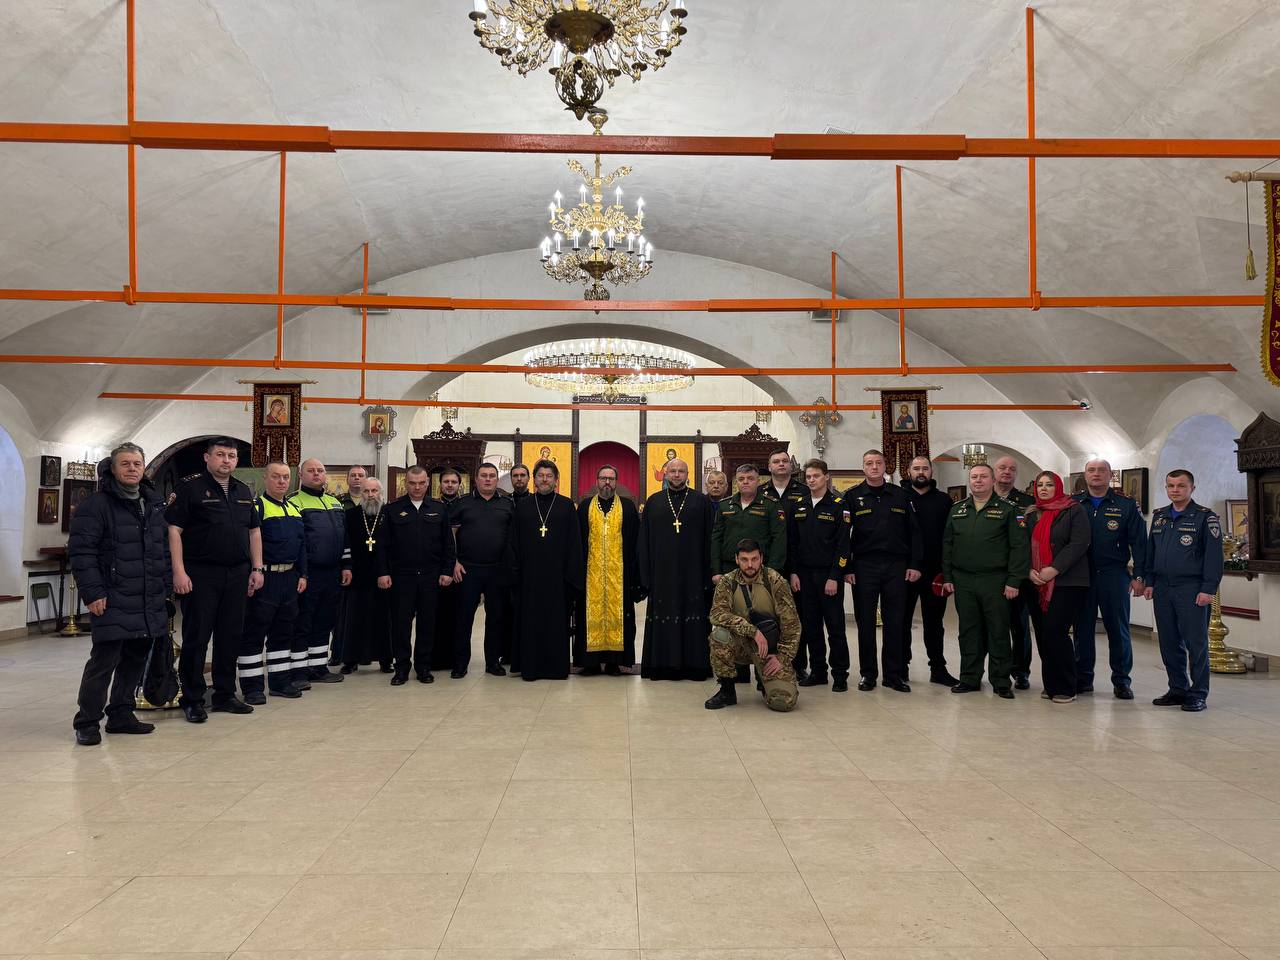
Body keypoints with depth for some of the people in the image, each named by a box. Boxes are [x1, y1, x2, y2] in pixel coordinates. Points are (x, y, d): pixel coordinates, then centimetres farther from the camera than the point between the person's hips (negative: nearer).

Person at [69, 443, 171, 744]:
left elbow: (165, 548, 19)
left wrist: (166, 587, 12)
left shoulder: (155, 505, 14)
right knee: (104, 659, -5)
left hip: (150, 603, 7)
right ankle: (87, 722, 7)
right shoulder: (96, 505, -7)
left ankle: (121, 715, 24)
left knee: (136, 659, 12)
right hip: (113, 603, -6)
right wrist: (92, 593, -16)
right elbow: (80, 550, -11)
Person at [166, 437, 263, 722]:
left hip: (237, 574, 6)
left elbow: (254, 531, 18)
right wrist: (179, 571, -17)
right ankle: (192, 700, 10)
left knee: (231, 636, 10)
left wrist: (257, 569, 11)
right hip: (200, 574, -6)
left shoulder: (243, 492, 14)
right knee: (196, 637, 1)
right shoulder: (190, 487, -4)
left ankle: (225, 695, 21)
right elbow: (174, 529, -10)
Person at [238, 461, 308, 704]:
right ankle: (252, 686, 7)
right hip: (263, 579, -7)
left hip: (290, 579, 8)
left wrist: (302, 574, 11)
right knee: (254, 632, 0)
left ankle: (281, 681, 23)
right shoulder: (256, 507, -9)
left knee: (284, 631, 13)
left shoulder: (294, 510, 15)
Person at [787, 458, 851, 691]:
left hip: (829, 575, -4)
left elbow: (843, 545, -9)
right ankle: (817, 672, 17)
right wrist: (793, 573, 2)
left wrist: (834, 577, -14)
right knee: (810, 626, 8)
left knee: (835, 626, 0)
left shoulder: (839, 506, -4)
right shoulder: (798, 508, 10)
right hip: (804, 575, 4)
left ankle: (840, 675, 8)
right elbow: (792, 543, 11)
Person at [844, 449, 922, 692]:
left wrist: (915, 564, 0)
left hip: (896, 565, 1)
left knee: (895, 622, 5)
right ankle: (867, 674, 14)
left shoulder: (900, 495, 9)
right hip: (864, 566, -1)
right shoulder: (852, 496, 4)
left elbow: (913, 532, 8)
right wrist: (846, 568, -5)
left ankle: (894, 674, 14)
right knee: (865, 622, 4)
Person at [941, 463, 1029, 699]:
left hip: (995, 581, -3)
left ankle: (1001, 682, 12)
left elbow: (1019, 547, -5)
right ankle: (969, 678, 17)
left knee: (998, 632, 2)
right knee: (968, 632, 8)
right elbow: (947, 545, 13)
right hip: (963, 581, 3)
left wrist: (1013, 581, -11)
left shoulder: (1007, 510, 0)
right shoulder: (957, 510, 12)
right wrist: (947, 578, 7)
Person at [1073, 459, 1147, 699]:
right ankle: (1083, 678, 17)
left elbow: (1138, 542, 1)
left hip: (1114, 574, -1)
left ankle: (1121, 680, 14)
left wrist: (1139, 576, -5)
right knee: (1082, 627, 7)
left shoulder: (1126, 504, 3)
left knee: (1118, 628, 4)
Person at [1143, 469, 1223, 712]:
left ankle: (1198, 694, 7)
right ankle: (1178, 689, 20)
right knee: (1169, 643, 10)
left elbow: (1214, 555, -8)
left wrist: (1208, 589, -14)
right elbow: (1150, 551, 17)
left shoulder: (1206, 517, -3)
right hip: (1162, 589, 6)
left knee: (1196, 643, -1)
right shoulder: (1159, 516, 14)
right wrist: (1149, 582, 10)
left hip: (1192, 590, -5)